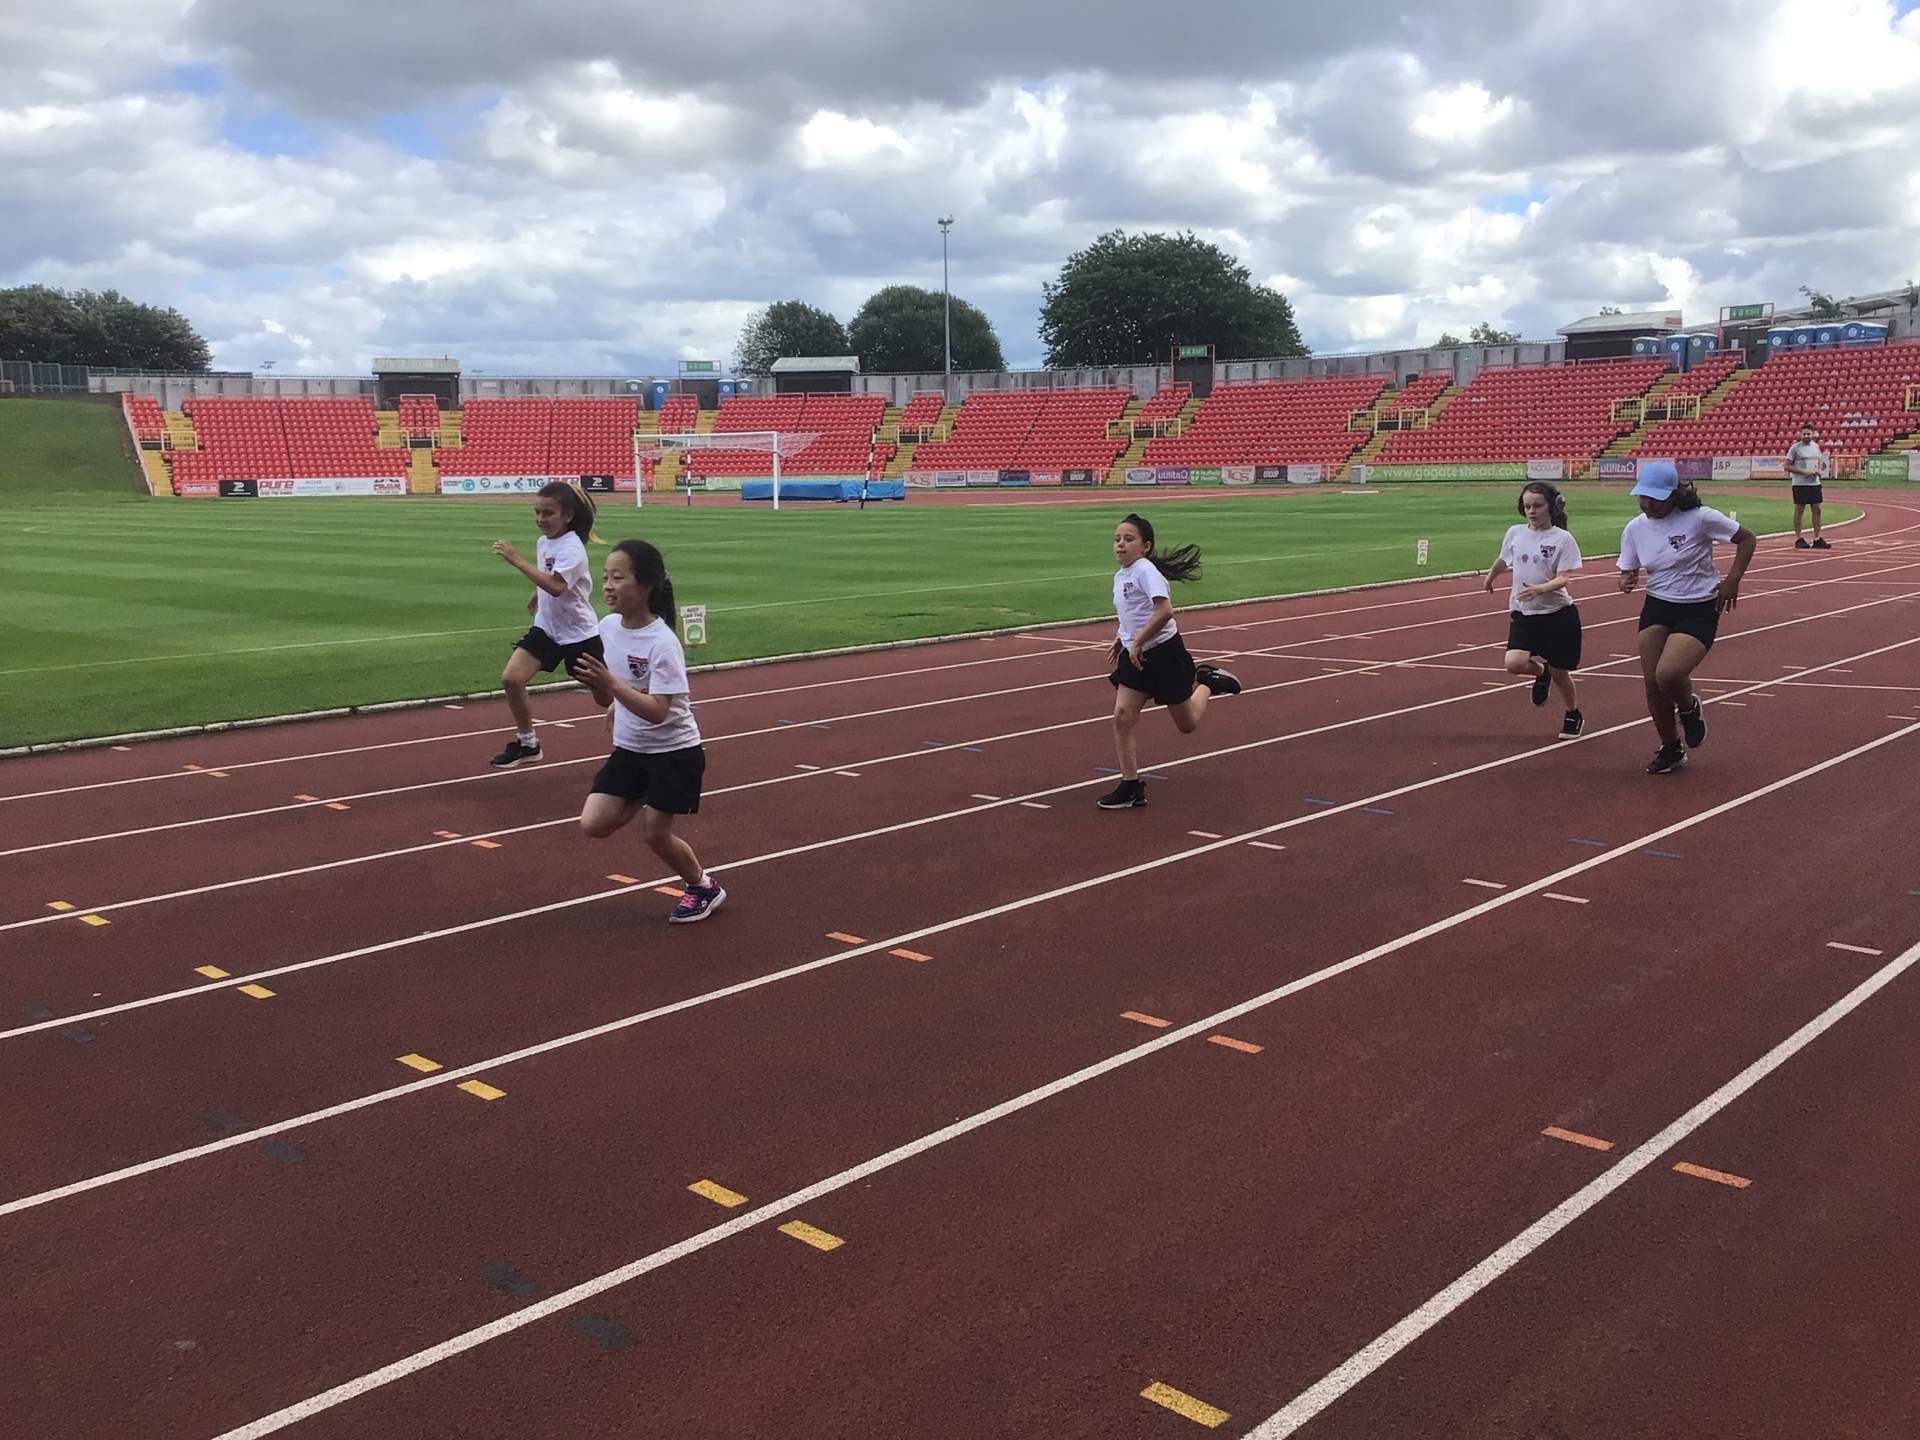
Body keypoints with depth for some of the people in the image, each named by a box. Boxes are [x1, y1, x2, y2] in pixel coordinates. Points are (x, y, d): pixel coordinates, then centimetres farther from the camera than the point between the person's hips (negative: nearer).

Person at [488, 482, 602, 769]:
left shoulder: (571, 548, -23)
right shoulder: (544, 541, 2)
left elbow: (556, 587, -40)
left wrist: (518, 561, -42)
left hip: (579, 633, -7)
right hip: (547, 628, 7)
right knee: (511, 678, -9)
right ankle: (526, 743, 8)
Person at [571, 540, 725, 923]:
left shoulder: (662, 643, -24)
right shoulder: (608, 627, -4)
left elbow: (657, 711, -30)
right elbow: (607, 696, 8)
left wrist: (610, 684, -39)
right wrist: (601, 689, -14)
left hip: (674, 751, -6)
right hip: (628, 748, 6)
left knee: (655, 834, 1)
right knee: (594, 824, -6)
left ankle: (704, 887, 27)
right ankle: (642, 800, 23)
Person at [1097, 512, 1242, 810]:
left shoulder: (1145, 570, -18)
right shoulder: (1119, 576, 9)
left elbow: (1164, 611, -30)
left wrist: (1137, 643, -24)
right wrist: (1121, 641, 12)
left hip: (1164, 653, -7)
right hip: (1135, 657, 7)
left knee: (1188, 724, 7)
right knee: (1122, 717, -8)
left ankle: (1206, 682, 36)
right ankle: (1131, 787, -1)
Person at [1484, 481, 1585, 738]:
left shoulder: (1563, 539, -10)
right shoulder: (1515, 533, 2)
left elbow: (1564, 578, -17)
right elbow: (1503, 560, 23)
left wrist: (1539, 589, -34)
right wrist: (1491, 577, 39)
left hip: (1558, 613, -3)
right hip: (1523, 613, 3)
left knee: (1559, 672, 6)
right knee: (1514, 663, -19)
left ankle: (1574, 716, 35)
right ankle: (1541, 671, 19)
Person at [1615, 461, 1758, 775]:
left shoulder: (1700, 518, -15)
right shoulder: (1635, 528, -1)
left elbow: (1747, 539, -4)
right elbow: (1628, 570, 10)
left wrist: (1732, 580, -13)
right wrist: (1626, 581, -15)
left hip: (1699, 611, -5)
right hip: (1656, 608, 5)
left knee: (1668, 675, -25)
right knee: (1652, 682, -1)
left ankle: (1689, 708, 14)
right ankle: (1670, 750, 22)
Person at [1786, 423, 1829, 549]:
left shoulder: (1816, 446, 11)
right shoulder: (1795, 448, -7)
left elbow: (1819, 462, 22)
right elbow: (1788, 466, -10)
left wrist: (1819, 470, 0)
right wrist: (1804, 472, -18)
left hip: (1815, 483, 6)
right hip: (1800, 484, -6)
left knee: (1817, 509, 5)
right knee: (1799, 510, -2)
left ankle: (1817, 539, 9)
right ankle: (1798, 538, 3)